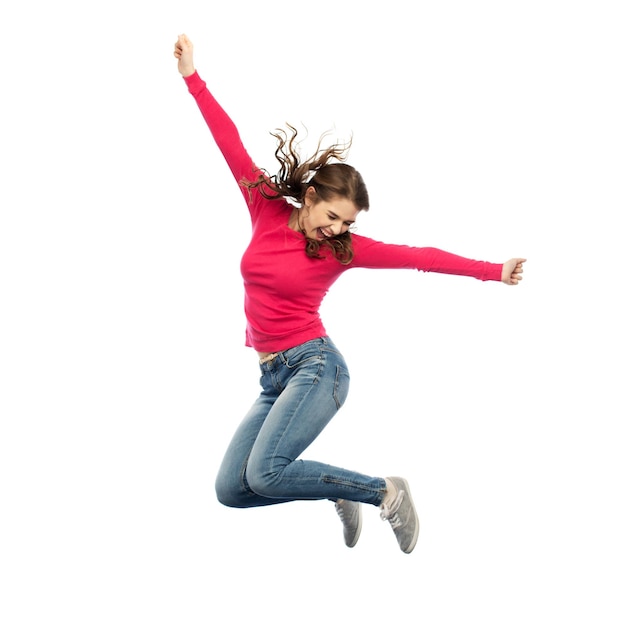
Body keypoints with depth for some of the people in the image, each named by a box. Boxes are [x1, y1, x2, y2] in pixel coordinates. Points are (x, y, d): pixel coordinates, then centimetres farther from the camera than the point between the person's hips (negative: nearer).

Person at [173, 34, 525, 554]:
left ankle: (385, 492, -7)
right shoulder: (268, 210, 3)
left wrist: (493, 271, -7)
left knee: (265, 475, -24)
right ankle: (339, 491, 16)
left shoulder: (344, 247, -4)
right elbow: (232, 146, 4)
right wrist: (192, 77, 7)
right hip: (274, 376, 5)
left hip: (315, 366, -5)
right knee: (230, 489, -3)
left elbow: (419, 257, -4)